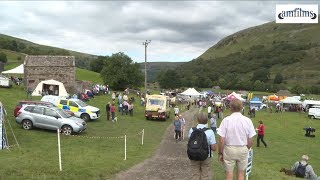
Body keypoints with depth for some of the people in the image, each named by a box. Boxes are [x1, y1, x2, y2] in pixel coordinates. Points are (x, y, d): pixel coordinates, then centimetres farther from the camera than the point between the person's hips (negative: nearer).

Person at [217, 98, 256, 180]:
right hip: (243, 149, 2)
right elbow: (250, 141, -3)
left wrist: (220, 153, -2)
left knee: (229, 173, 11)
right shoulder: (247, 120, -7)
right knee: (241, 172, 19)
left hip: (229, 149, -2)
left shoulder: (226, 120, -14)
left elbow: (221, 140, -14)